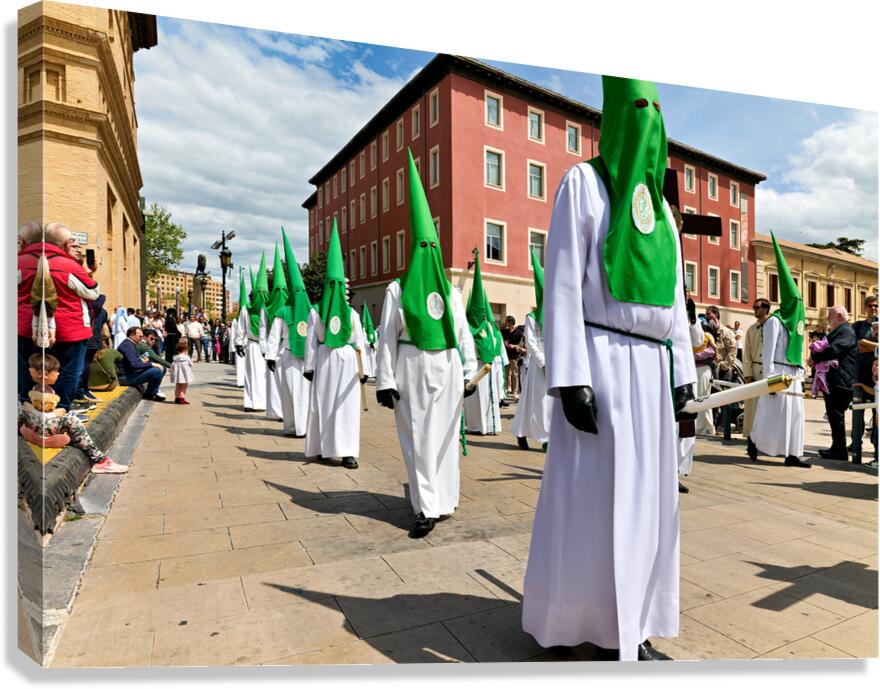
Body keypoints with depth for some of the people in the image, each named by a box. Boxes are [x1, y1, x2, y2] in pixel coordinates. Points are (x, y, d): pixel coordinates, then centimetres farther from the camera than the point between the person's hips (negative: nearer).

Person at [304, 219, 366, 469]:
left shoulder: (315, 313, 1)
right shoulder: (352, 314, -1)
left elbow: (311, 342, 0)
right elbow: (360, 343, -2)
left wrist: (309, 366, 3)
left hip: (323, 359, 2)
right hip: (347, 360, -1)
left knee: (322, 403, 11)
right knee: (346, 406, -2)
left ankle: (320, 447, 21)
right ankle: (346, 452, -6)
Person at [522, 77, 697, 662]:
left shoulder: (659, 203, 19)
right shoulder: (583, 183, -2)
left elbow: (673, 297, 19)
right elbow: (562, 285, -11)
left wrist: (682, 371, 13)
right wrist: (570, 379, -19)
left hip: (651, 368, 7)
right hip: (600, 363, -7)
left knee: (643, 497, 10)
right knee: (594, 500, -2)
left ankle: (631, 629, 25)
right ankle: (594, 627, 20)